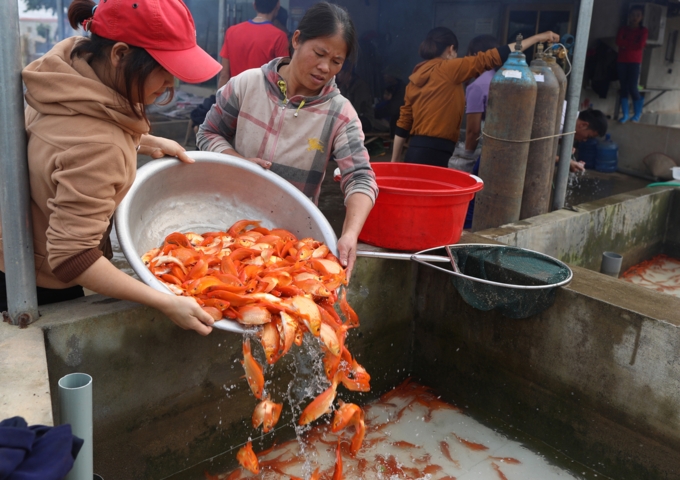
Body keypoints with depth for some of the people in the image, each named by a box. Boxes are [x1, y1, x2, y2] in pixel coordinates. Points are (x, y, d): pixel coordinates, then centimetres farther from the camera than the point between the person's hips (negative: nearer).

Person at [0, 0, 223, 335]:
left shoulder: (76, 61, -12)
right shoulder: (95, 146, -38)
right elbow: (72, 257, -34)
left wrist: (147, 143, -3)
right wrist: (167, 304, -34)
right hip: (39, 286, -8)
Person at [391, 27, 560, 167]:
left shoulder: (416, 76, 15)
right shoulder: (449, 70, -5)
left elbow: (403, 122, 15)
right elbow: (492, 58, -7)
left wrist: (395, 160, 19)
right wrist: (536, 38, 0)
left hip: (415, 151, 8)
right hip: (433, 154, -8)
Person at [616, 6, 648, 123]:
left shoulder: (643, 30, 4)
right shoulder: (623, 29, 11)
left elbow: (640, 45, -11)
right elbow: (618, 42, -6)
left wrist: (626, 44, -5)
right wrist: (633, 44, -8)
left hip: (635, 62, -3)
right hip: (621, 61, 3)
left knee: (632, 88, -9)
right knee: (624, 88, 1)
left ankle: (638, 112, 11)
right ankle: (626, 114, 5)